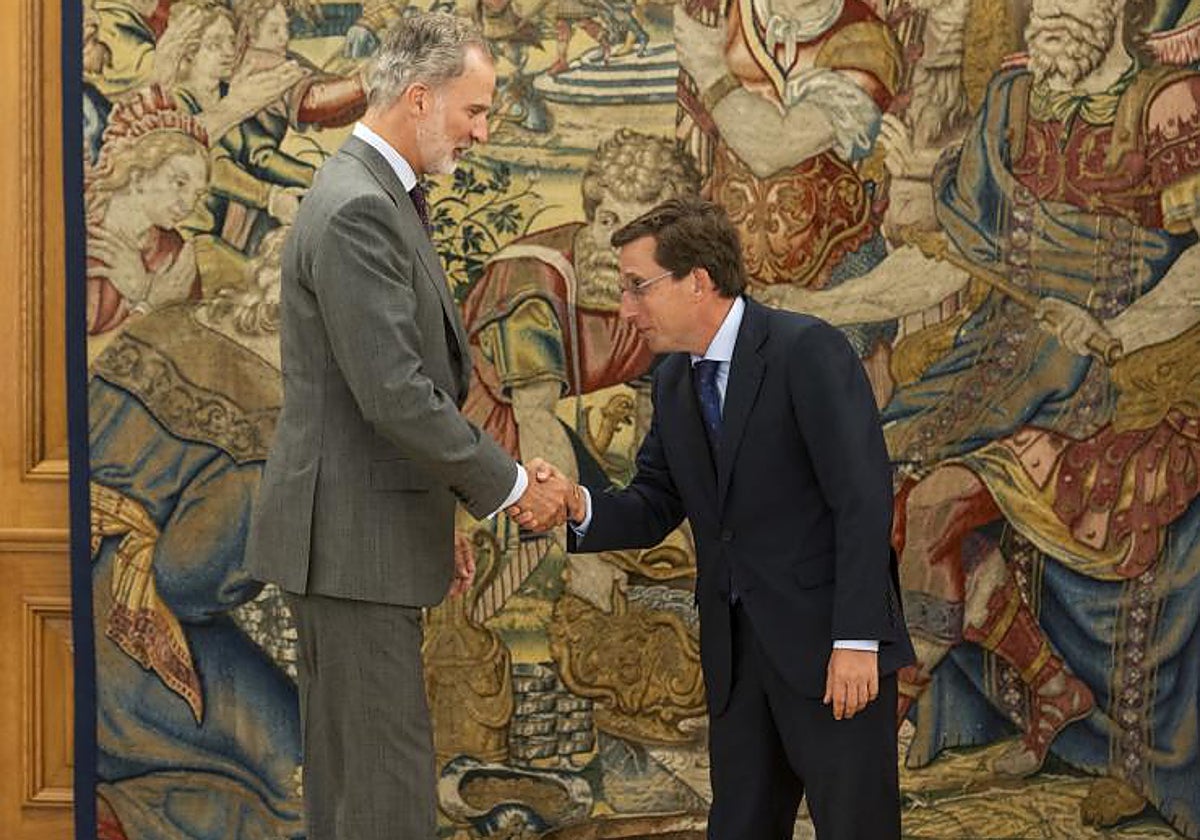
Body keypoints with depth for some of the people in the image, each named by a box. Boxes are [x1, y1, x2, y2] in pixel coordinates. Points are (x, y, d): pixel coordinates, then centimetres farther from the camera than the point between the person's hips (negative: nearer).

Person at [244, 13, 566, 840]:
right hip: (351, 534, -10)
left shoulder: (378, 196, 14)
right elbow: (394, 395, -23)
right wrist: (510, 487, -13)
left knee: (351, 769, 14)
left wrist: (439, 515, 19)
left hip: (365, 525, 10)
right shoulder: (357, 210, -19)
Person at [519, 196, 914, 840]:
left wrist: (857, 640, -21)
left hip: (829, 643, -7)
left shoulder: (808, 351, -13)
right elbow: (653, 509, 13)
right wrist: (579, 505, -9)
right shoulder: (672, 381, 11)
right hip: (735, 653, 7)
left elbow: (863, 500, -17)